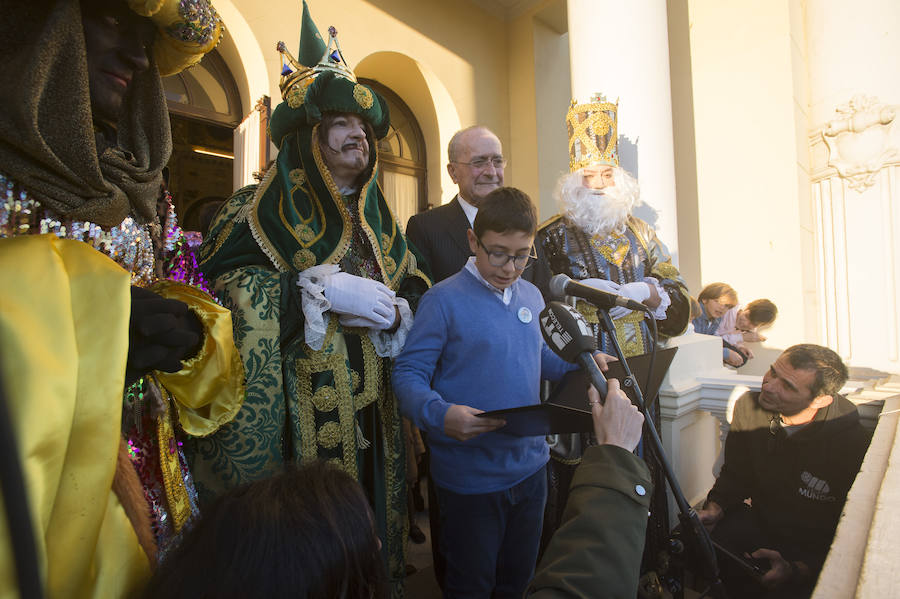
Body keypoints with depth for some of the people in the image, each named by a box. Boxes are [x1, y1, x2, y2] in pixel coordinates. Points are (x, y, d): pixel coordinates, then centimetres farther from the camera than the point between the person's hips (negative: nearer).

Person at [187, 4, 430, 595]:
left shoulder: (378, 220, 13)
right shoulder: (265, 211, -4)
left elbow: (413, 282, 14)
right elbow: (233, 290, -15)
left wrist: (399, 308, -8)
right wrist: (323, 290, -22)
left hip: (371, 413, 5)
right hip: (300, 420, -5)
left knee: (370, 529, 17)